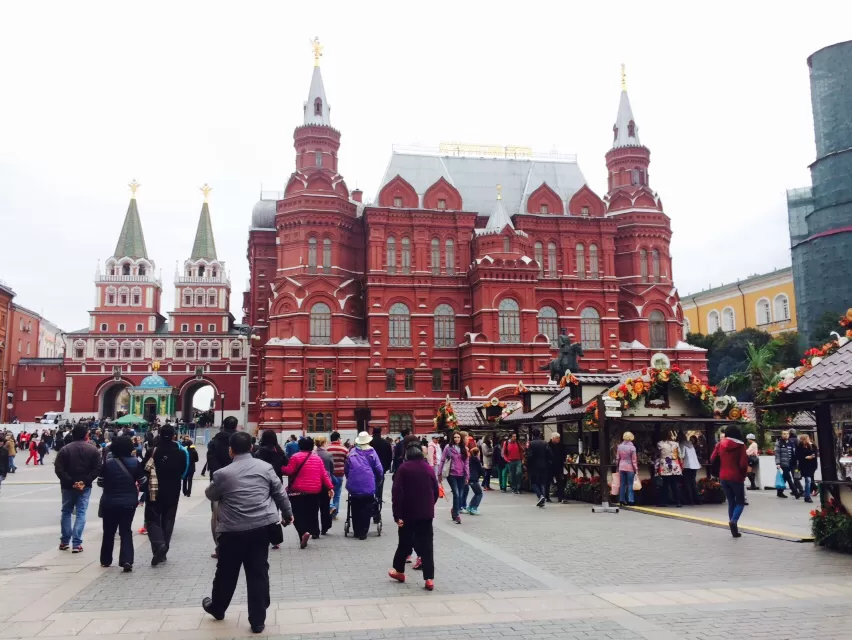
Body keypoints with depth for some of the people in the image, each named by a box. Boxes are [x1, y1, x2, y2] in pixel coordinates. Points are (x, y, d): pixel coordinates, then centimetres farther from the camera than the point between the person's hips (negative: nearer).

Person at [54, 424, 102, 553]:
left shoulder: (65, 449, -2)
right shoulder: (93, 449, -2)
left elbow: (58, 469, -10)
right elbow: (97, 469, -9)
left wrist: (70, 482, -10)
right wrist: (85, 481, -10)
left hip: (68, 486, 1)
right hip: (85, 487, -1)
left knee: (66, 512, 16)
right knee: (81, 513, 3)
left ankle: (64, 541, 21)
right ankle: (76, 543, -2)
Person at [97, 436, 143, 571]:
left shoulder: (108, 463, -9)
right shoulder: (135, 462, -6)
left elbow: (100, 482, -2)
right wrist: (135, 490, 19)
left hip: (110, 502, 0)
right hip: (129, 501, 0)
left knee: (109, 531, 16)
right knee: (126, 531, 7)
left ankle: (106, 560, 27)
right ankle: (127, 560, -9)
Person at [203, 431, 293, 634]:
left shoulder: (223, 473, -6)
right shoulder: (265, 467, 0)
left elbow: (210, 495, 11)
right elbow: (280, 493, 5)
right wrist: (288, 513, 20)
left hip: (233, 530, -1)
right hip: (262, 527, 2)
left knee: (226, 572, 18)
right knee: (258, 573, 6)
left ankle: (217, 608, 40)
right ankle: (258, 620, 9)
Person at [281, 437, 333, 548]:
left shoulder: (295, 457, -5)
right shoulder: (317, 458, 7)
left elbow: (289, 471, -9)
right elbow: (324, 474, 5)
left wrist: (280, 468, 8)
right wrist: (330, 487, 5)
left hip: (298, 491, -4)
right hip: (314, 491, 4)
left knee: (298, 514, -1)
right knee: (312, 514, 16)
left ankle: (304, 532, -22)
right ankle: (314, 533, 23)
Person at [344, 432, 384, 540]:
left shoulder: (352, 453, 0)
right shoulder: (372, 452, -4)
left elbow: (346, 469, 3)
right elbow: (379, 470, -4)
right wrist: (376, 483, 12)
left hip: (354, 487, 2)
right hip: (368, 487, -2)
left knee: (355, 510, 14)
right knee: (366, 511, 5)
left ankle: (356, 531, 20)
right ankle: (363, 533, 2)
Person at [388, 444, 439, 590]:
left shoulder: (404, 468, -4)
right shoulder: (429, 468, 8)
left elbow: (397, 493, -12)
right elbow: (436, 491, 13)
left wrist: (397, 515, -12)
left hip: (408, 513, -2)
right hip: (426, 513, 2)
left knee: (404, 542, 14)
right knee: (426, 544, 2)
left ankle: (399, 571, 28)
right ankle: (429, 578, -5)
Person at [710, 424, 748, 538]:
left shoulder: (720, 445, 2)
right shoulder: (740, 446, -9)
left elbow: (712, 459, 4)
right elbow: (743, 464, -13)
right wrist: (744, 475, 4)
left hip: (724, 477, 4)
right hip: (736, 477, -4)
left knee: (731, 502, 13)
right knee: (740, 502, 9)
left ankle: (734, 529, 12)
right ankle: (733, 521, -17)